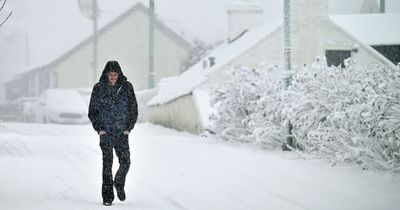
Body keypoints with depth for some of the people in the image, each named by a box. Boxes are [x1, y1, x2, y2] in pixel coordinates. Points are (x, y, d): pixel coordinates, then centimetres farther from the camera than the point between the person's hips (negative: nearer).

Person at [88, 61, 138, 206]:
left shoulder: (127, 87, 3)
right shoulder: (99, 88, 0)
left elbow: (133, 109, 8)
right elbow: (92, 111, 4)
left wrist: (129, 128, 0)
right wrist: (99, 128, -6)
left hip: (122, 132, 1)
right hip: (105, 132, -1)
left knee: (125, 162, -4)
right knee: (107, 163, -8)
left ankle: (119, 184, 25)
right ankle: (107, 196, -3)